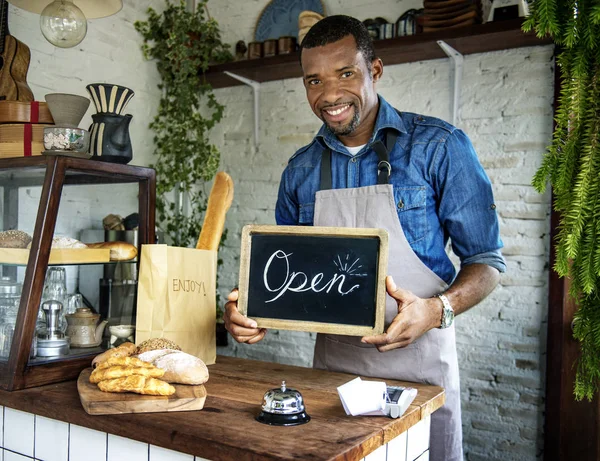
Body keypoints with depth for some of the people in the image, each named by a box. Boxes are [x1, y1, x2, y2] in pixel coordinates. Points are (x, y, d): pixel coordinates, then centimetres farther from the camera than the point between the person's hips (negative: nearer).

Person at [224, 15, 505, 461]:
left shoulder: (439, 147, -8)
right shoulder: (300, 169, 4)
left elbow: (486, 260, -6)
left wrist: (437, 310, -25)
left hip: (416, 359, -3)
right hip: (332, 359, 4)